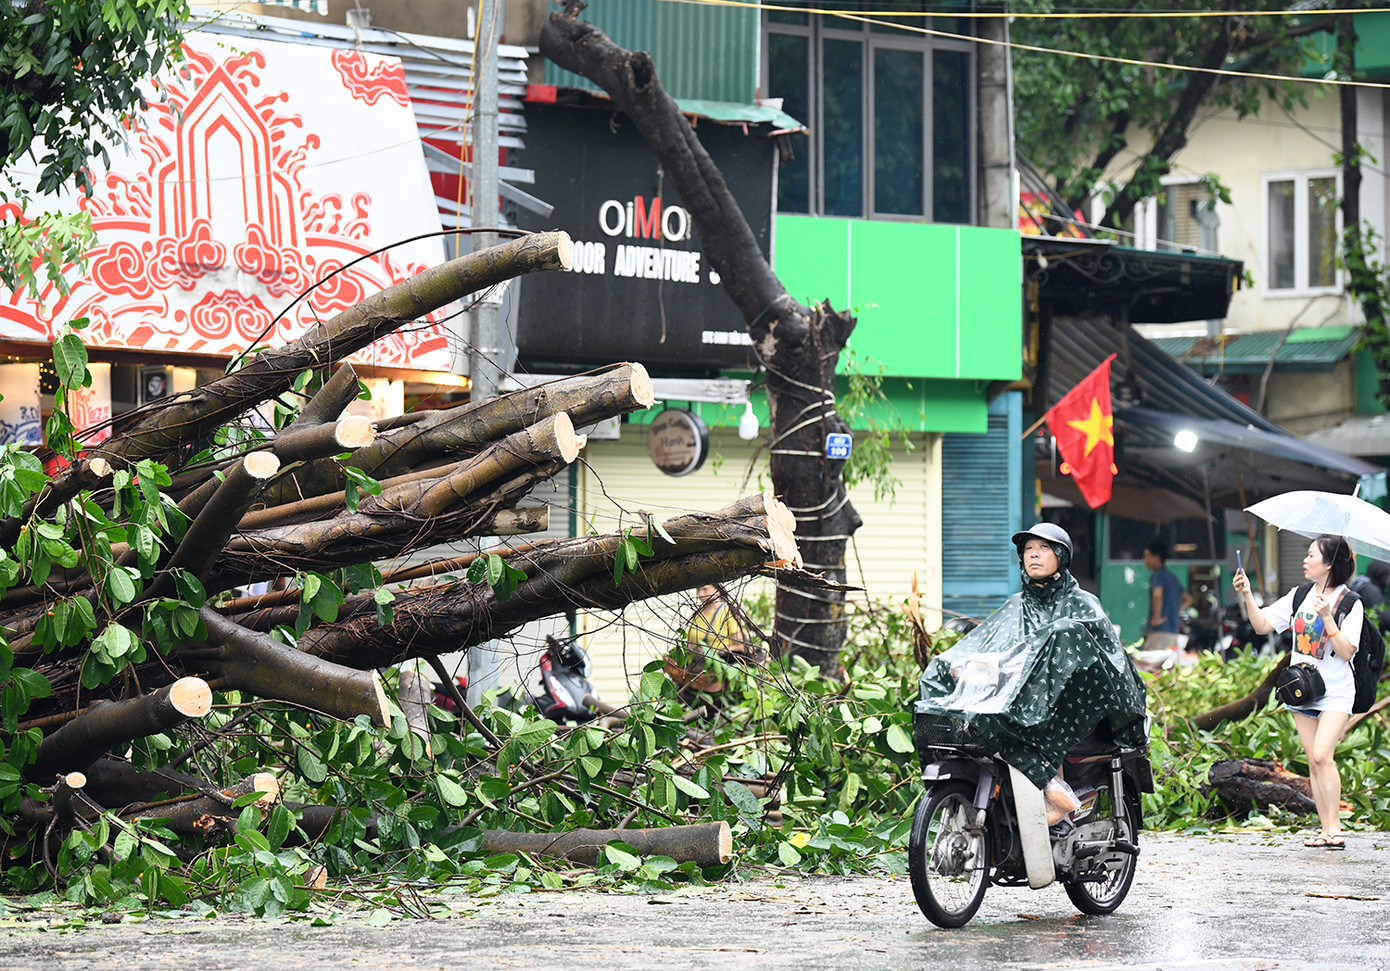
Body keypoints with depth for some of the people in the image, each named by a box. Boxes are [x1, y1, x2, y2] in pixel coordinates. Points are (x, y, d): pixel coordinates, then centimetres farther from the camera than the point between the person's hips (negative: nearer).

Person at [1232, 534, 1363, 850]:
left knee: (1322, 755, -20)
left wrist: (1327, 617, -25)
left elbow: (1346, 652, -15)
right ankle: (1326, 830, 8)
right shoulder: (1299, 597, 7)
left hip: (1336, 692, -6)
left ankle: (1335, 829, -17)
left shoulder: (1349, 603, -10)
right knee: (1313, 762, 4)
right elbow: (1262, 625, 8)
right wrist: (1248, 595, -5)